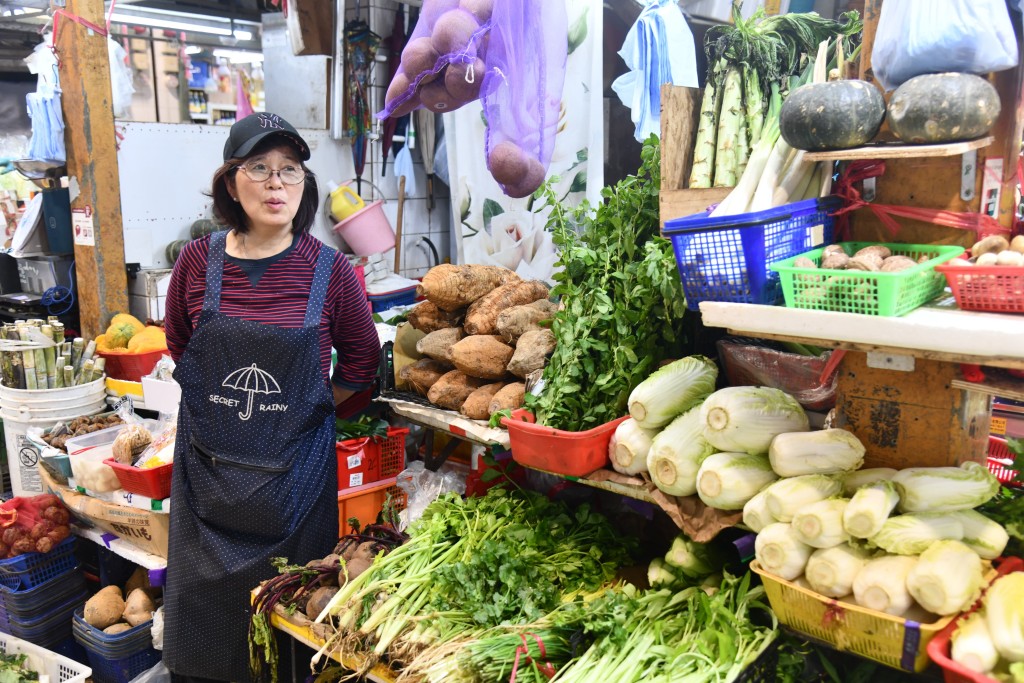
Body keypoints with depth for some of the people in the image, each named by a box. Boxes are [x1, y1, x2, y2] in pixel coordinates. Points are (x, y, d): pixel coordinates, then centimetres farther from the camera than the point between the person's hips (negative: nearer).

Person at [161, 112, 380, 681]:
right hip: (208, 467, 2)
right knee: (203, 612, 17)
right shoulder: (198, 262, -3)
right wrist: (225, 405, 9)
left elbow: (362, 359, 4)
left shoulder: (329, 270, -8)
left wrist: (307, 409, 3)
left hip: (295, 469, -1)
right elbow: (178, 346, 13)